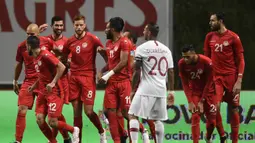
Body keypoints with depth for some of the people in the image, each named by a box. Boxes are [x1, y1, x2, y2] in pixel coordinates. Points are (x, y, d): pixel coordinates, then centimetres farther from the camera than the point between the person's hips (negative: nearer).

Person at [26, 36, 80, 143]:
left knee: (52, 122, -10)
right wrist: (34, 86, 16)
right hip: (43, 93, 8)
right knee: (40, 120, -3)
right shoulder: (36, 58, 12)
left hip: (53, 93, -8)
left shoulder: (45, 55, -17)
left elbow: (62, 67, -23)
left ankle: (74, 130, 14)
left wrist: (53, 83, -26)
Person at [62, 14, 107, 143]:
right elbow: (63, 59, 20)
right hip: (74, 78, 4)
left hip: (88, 76, -4)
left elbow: (106, 56, 0)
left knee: (88, 111, -8)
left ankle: (102, 132, 16)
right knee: (76, 112, 4)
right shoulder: (69, 42, 7)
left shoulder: (92, 39, -5)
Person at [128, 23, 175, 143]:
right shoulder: (166, 49, 11)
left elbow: (137, 72, -5)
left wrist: (133, 90, 4)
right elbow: (171, 72, 10)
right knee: (157, 120, 12)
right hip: (161, 90, 5)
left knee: (133, 115, 0)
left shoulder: (142, 48, -4)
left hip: (146, 89, -5)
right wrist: (171, 91, 15)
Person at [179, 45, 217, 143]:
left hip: (208, 91, -1)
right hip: (194, 92, 1)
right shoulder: (182, 64, -19)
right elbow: (185, 84, -12)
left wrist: (202, 101, -18)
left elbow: (209, 83, -18)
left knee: (212, 118, 3)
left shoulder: (207, 62, -26)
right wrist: (190, 102, -19)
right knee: (195, 117, -13)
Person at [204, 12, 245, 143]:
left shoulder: (233, 37, -5)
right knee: (215, 106, -15)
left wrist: (239, 81, -11)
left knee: (233, 110, 3)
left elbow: (240, 60, -3)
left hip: (231, 77, -2)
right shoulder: (209, 37, 7)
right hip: (216, 77, 2)